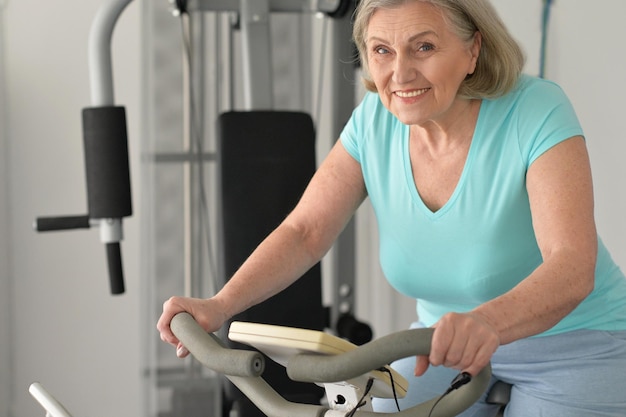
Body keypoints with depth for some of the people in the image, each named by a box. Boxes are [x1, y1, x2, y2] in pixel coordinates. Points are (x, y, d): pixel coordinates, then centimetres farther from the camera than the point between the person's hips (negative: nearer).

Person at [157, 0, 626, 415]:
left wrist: (487, 322, -54)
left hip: (573, 347, -4)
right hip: (449, 347, 5)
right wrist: (218, 306, -24)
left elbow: (574, 266, -34)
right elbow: (304, 232, -7)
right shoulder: (375, 120, -8)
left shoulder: (535, 112, -24)